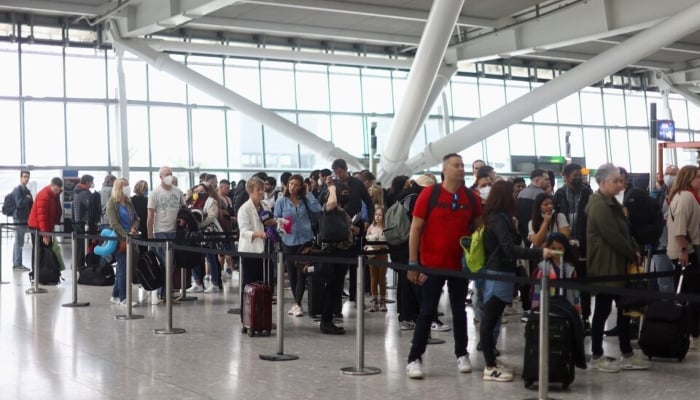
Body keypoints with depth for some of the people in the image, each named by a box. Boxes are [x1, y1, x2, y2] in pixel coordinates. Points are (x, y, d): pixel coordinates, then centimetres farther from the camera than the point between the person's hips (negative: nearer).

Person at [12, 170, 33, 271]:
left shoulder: (27, 191, 15)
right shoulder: (17, 190, -11)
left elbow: (30, 204, 18)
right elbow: (19, 203, -22)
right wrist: (27, 198, -8)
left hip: (24, 218, 9)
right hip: (19, 218, -9)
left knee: (18, 242, 13)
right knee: (19, 242, -8)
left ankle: (16, 263, 19)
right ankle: (17, 264, -6)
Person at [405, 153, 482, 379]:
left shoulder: (470, 197, 3)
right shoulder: (429, 194, -7)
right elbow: (415, 228, -6)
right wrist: (413, 263, -9)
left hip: (461, 264, 3)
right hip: (433, 264, -3)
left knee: (459, 310, 13)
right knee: (427, 311, -1)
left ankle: (462, 355, 25)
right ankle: (414, 359, 4)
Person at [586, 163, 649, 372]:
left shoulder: (611, 203, 14)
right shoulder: (599, 205, -17)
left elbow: (625, 230, 17)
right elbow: (613, 237, -21)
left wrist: (635, 250, 2)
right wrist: (633, 256, -10)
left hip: (617, 264, 10)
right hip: (604, 266, -10)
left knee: (624, 308, 11)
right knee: (603, 310, -1)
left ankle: (627, 355, 18)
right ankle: (597, 357, 9)